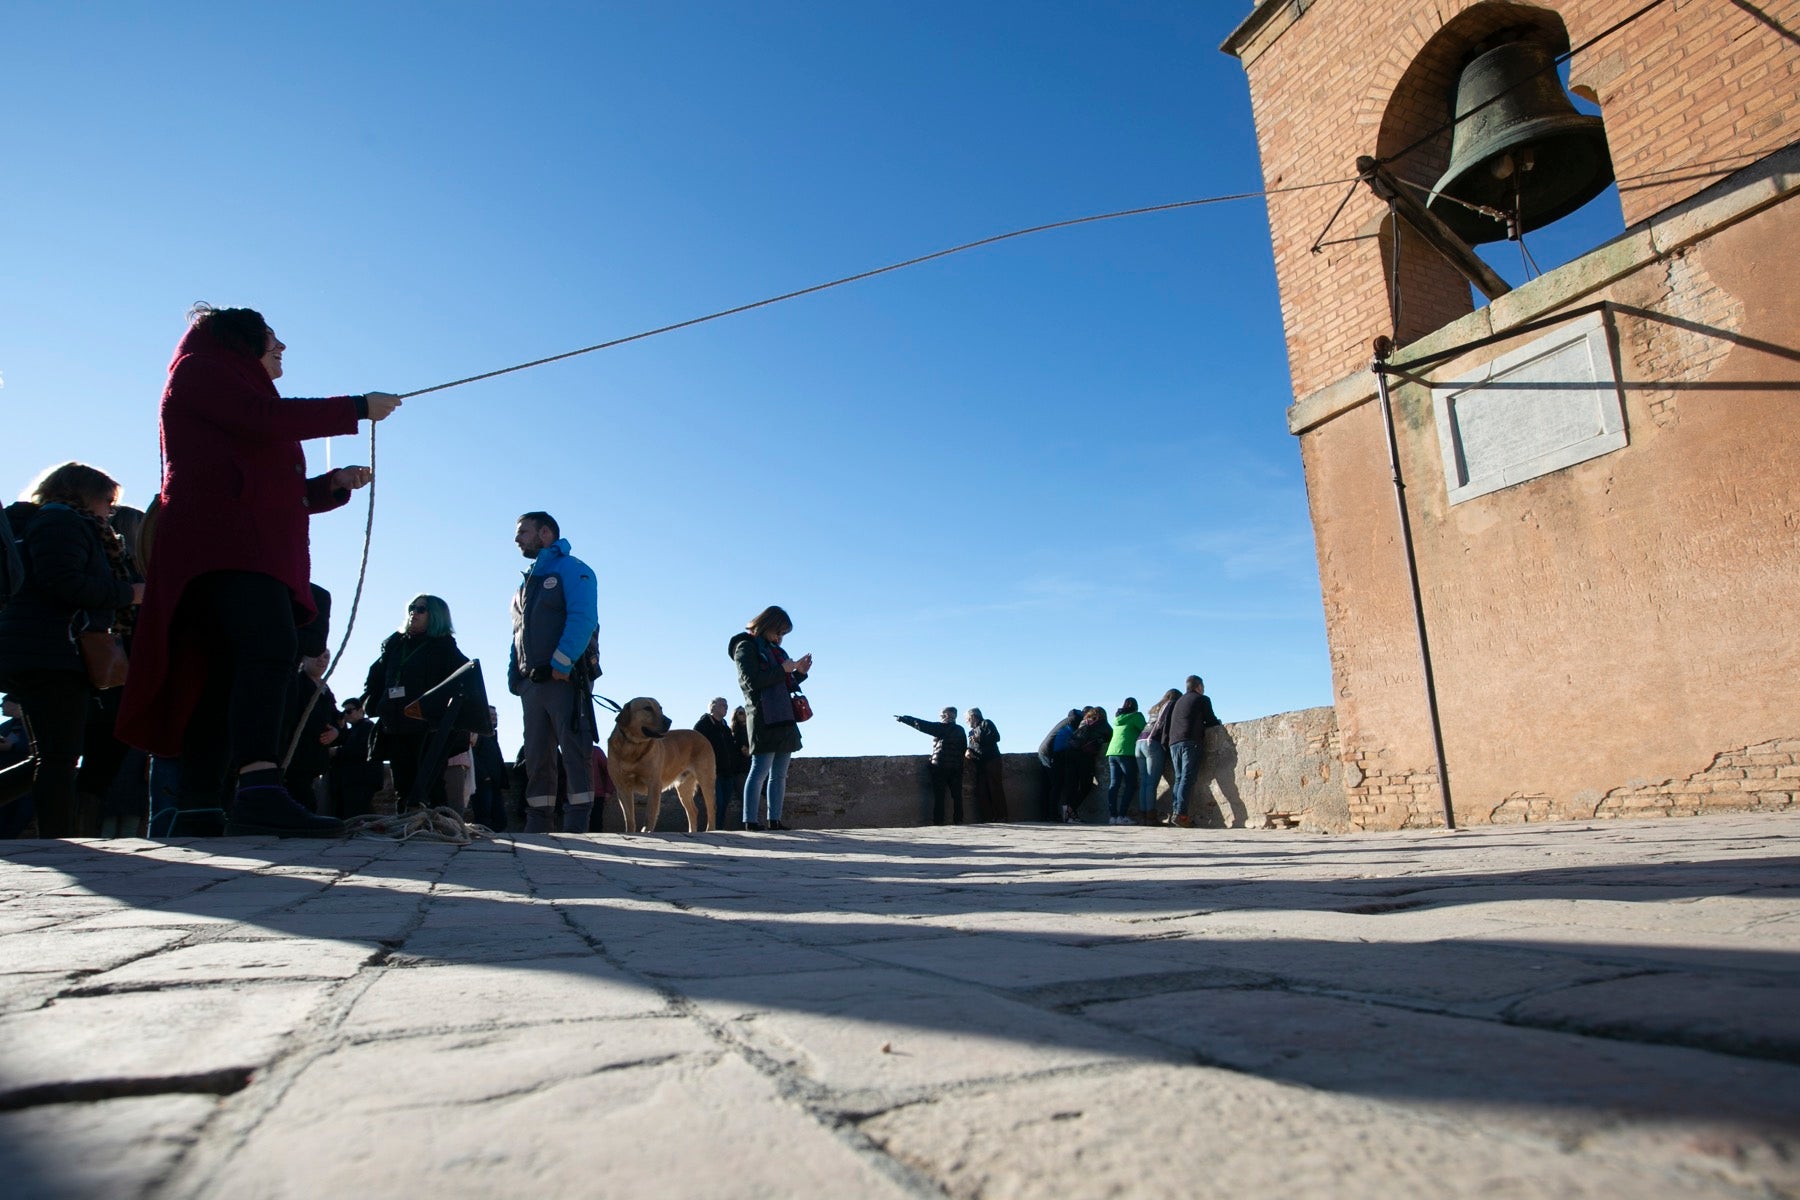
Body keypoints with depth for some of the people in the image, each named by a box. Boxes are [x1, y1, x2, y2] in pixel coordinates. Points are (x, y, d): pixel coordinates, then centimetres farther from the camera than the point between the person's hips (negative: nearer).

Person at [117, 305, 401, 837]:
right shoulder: (201, 368, 10)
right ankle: (260, 790, -45)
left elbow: (280, 492, 31)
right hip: (221, 539, -10)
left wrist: (335, 484, 15)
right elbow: (264, 421, -9)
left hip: (251, 547, 10)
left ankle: (200, 811, -3)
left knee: (228, 680, 0)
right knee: (270, 648, -30)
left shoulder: (243, 395, 35)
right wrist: (358, 407, -2)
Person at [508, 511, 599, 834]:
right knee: (536, 756, 7)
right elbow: (518, 634, 24)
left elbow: (582, 619, -15)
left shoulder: (572, 570, 0)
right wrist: (514, 675, 10)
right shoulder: (528, 580, 25)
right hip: (532, 683, 8)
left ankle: (577, 824, -11)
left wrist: (561, 664, -23)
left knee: (574, 752, -9)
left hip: (566, 679, -8)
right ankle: (537, 824, 11)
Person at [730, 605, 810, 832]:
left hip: (784, 719, 9)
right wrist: (782, 670, -14)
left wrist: (799, 672, 10)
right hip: (764, 719, -9)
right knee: (760, 771, -10)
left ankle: (774, 821, 9)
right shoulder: (746, 647, -3)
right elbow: (751, 681, -16)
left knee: (779, 774, 7)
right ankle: (751, 821, -9)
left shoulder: (774, 649, 22)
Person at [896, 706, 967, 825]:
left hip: (940, 766, -4)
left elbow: (922, 725, -6)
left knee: (939, 796, 0)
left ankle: (938, 821, -2)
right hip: (956, 767, 4)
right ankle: (958, 820, 5)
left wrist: (903, 719, 0)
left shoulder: (941, 727, -6)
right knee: (956, 795, 8)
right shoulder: (960, 730, 9)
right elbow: (964, 748, 12)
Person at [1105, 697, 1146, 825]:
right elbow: (1145, 730, 0)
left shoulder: (1116, 718, 20)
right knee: (1131, 785, -1)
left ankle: (1112, 816, -3)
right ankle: (1121, 816, -11)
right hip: (1126, 753, -6)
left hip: (1112, 753, 6)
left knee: (1113, 785, 3)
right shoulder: (1136, 716, 1)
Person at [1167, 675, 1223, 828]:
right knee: (1188, 778, -11)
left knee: (1179, 778, 8)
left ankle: (1174, 812, -3)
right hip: (1191, 742, -6)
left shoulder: (1178, 701, 28)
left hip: (1174, 742, 6)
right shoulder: (1202, 699, 8)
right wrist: (1219, 722, 29)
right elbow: (1211, 721, 6)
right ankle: (1180, 814, -21)